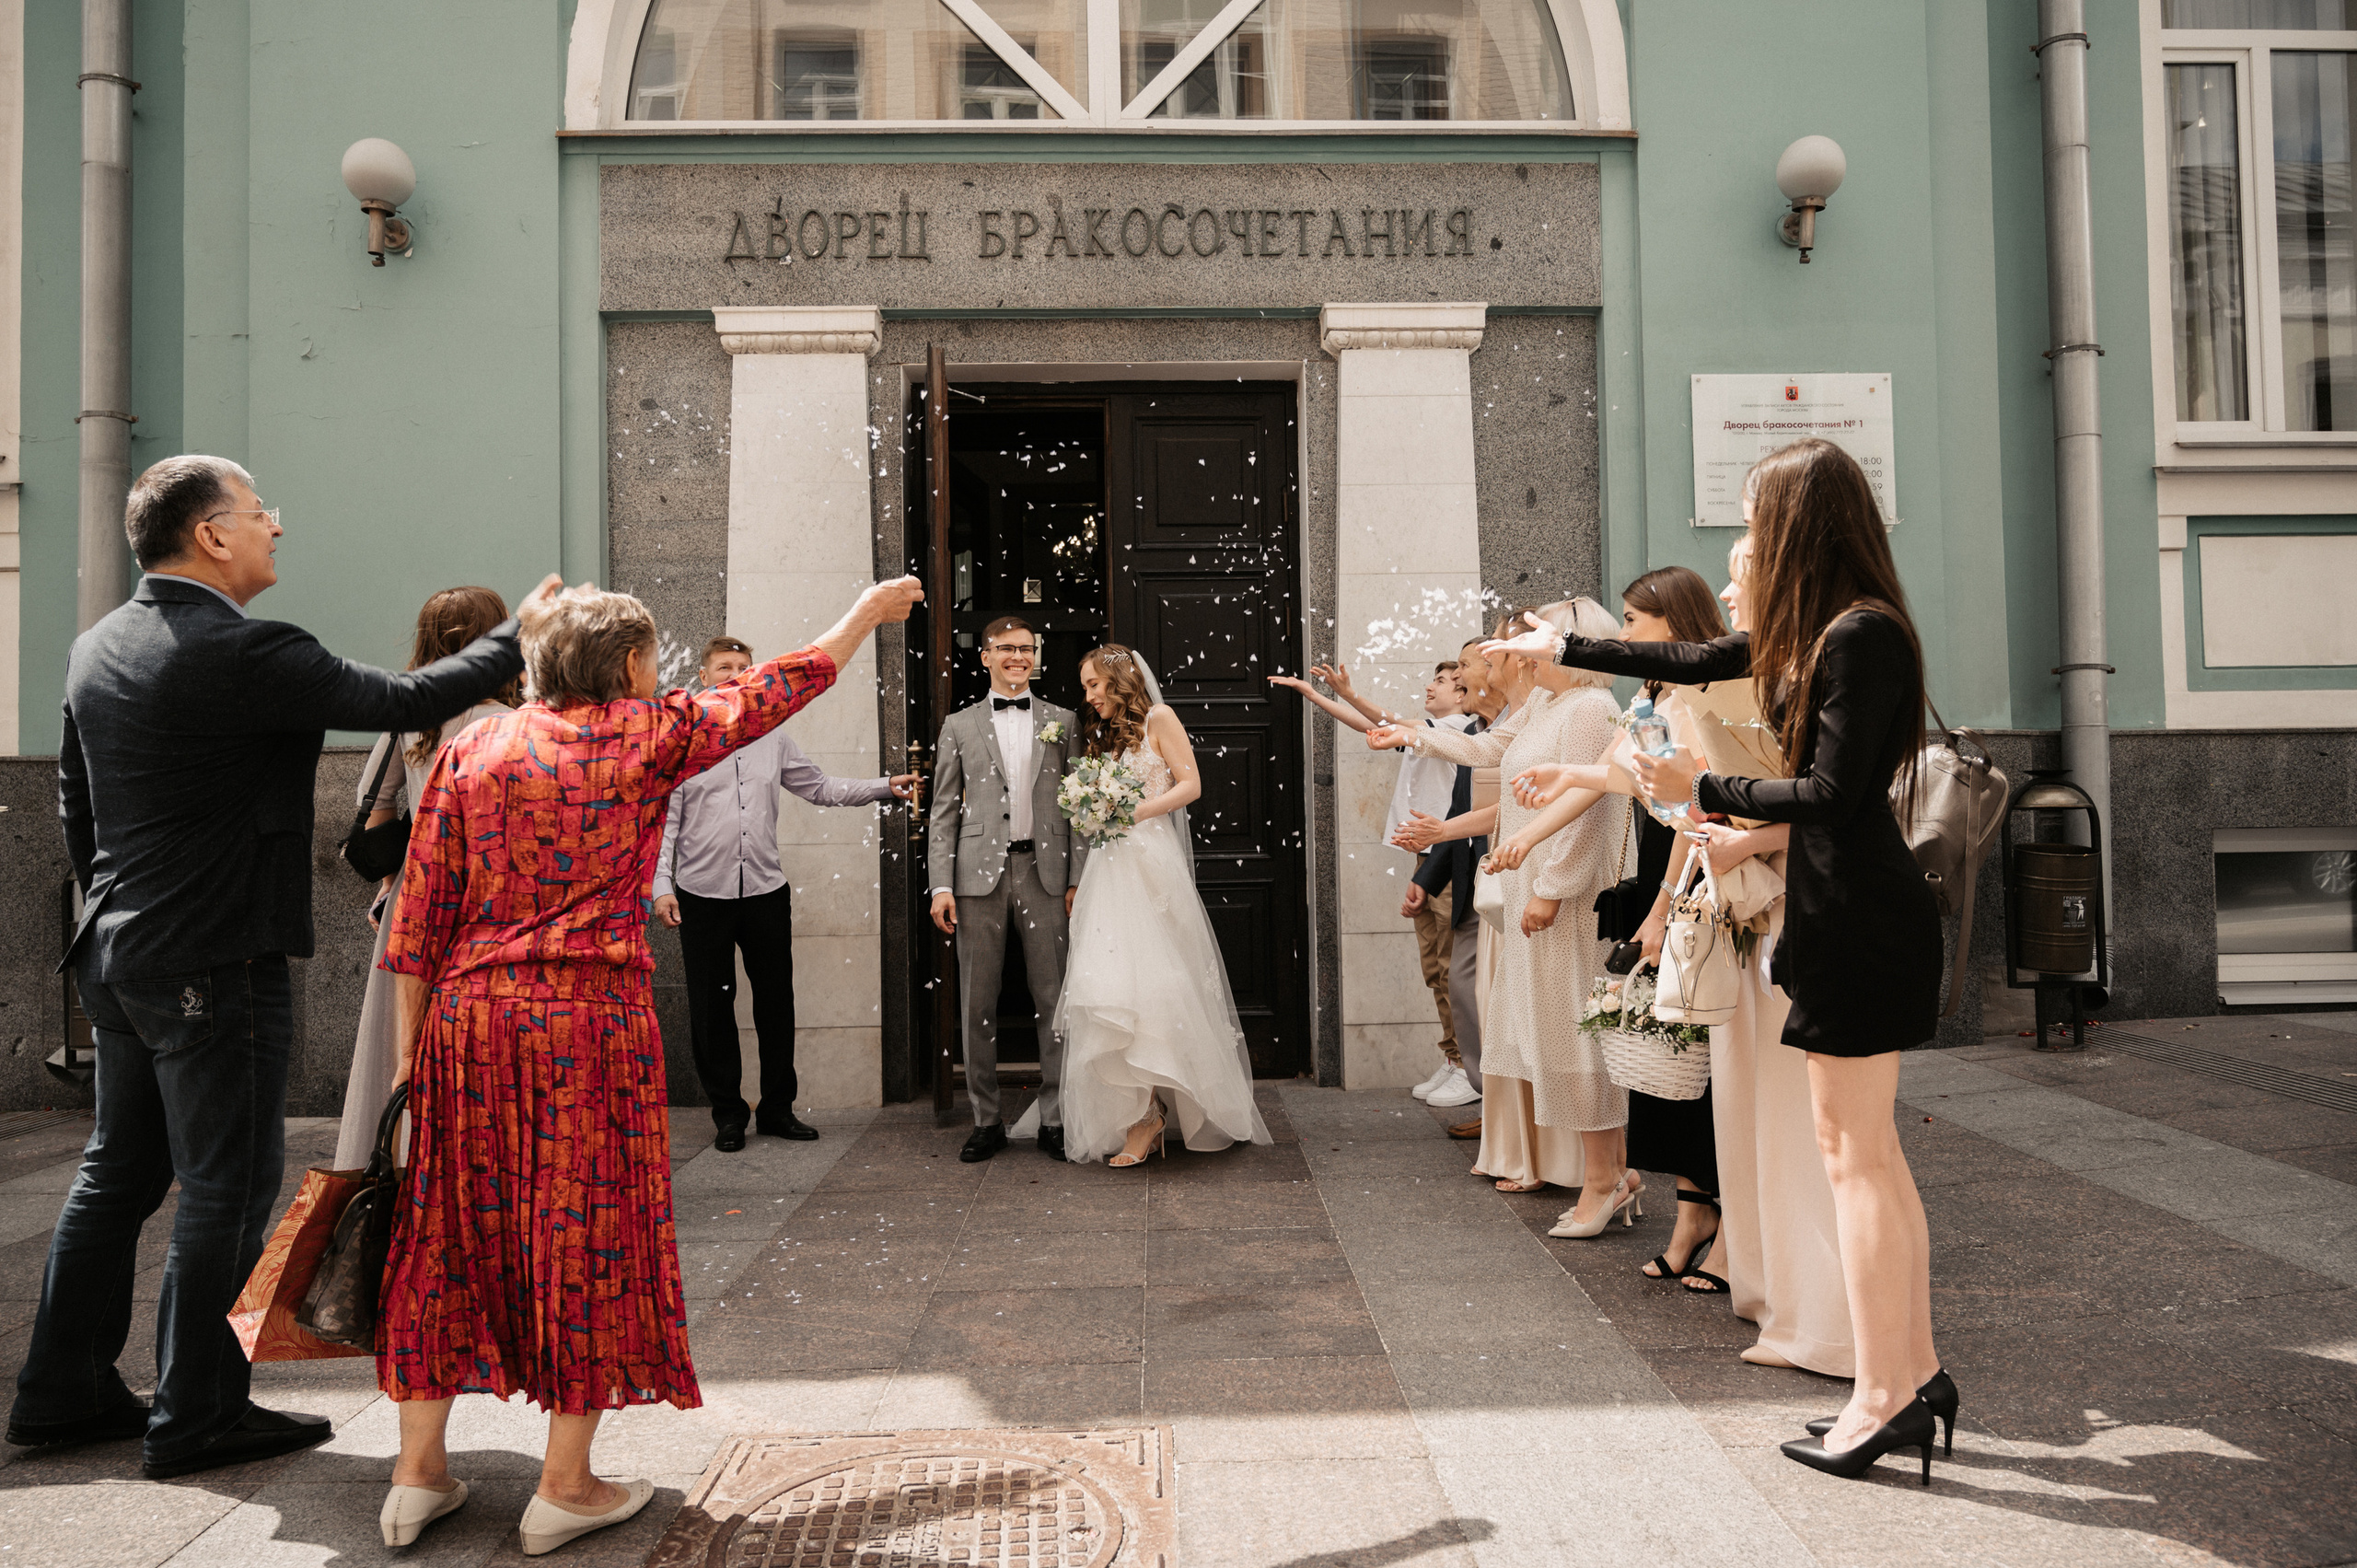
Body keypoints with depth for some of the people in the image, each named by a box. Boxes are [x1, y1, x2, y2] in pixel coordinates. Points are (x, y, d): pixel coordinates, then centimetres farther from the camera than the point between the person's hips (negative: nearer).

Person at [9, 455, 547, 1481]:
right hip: (215, 963, -9)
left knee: (119, 1168, 19)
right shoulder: (244, 653, -19)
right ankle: (195, 1417, 12)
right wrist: (519, 634, -7)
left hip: (116, 955, 9)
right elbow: (408, 702, -19)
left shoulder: (96, 647, 10)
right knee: (228, 1185, 2)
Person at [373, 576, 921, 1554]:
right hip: (590, 1014, -4)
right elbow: (779, 687, 11)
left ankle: (417, 1472, 21)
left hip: (466, 1015, 5)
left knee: (451, 1231, 14)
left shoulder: (469, 750, 10)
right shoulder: (646, 737, 0)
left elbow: (420, 913, 7)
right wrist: (868, 613, 25)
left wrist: (408, 1045, 12)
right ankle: (565, 1488, 12)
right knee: (588, 1232, 5)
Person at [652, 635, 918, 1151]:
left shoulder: (772, 737, 9)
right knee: (711, 1007, 5)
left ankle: (778, 1109, 21)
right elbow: (665, 818, -1)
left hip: (766, 890, 3)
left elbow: (820, 788, 14)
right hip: (703, 894, -2)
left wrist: (885, 787, 5)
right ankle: (728, 1114, 19)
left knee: (776, 1001, 8)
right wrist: (662, 885, -9)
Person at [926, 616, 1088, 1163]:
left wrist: (1078, 878, 0)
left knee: (1053, 1001, 2)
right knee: (978, 1005, 5)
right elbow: (944, 812, 7)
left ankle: (1055, 1120, 11)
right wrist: (941, 885, -2)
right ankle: (987, 1121, 15)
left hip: (1044, 872, 0)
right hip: (980, 876, 0)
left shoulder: (1063, 722, 10)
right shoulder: (959, 726, 10)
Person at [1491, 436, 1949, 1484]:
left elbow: (1831, 795, -20)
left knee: (1853, 1154, -4)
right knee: (1869, 1154, 12)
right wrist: (1563, 648, 32)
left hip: (1858, 918, -10)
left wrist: (1704, 789, -8)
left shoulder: (1862, 635, -15)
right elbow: (1693, 661, 26)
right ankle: (1916, 1375, 20)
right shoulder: (1813, 630, 15)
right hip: (1845, 913, 10)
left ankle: (1882, 1400, 5)